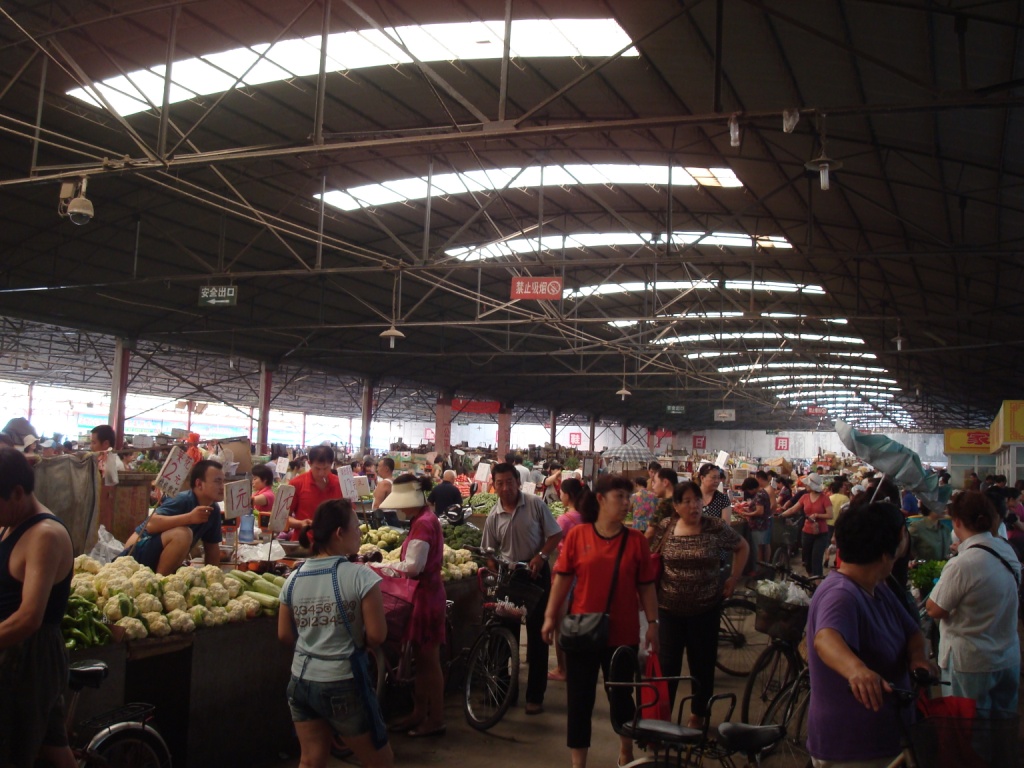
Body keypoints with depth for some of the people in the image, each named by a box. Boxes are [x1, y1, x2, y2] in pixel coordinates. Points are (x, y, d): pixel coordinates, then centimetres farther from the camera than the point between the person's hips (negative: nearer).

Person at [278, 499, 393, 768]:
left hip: (301, 682, 5)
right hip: (343, 684, -5)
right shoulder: (360, 576, -15)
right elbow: (376, 635, -14)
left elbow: (284, 635, 8)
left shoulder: (294, 578, 1)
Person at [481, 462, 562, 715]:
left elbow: (555, 535, -5)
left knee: (537, 633, 0)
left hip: (536, 573, -3)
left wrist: (541, 556, -18)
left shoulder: (535, 504, -9)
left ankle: (535, 695, 8)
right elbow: (490, 552, 5)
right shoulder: (494, 516, -1)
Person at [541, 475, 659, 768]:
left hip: (623, 633, 1)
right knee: (580, 698, 6)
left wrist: (653, 623, -1)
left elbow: (646, 586, 2)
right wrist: (550, 616, -4)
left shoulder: (636, 540, -2)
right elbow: (563, 578, -1)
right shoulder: (577, 535, -5)